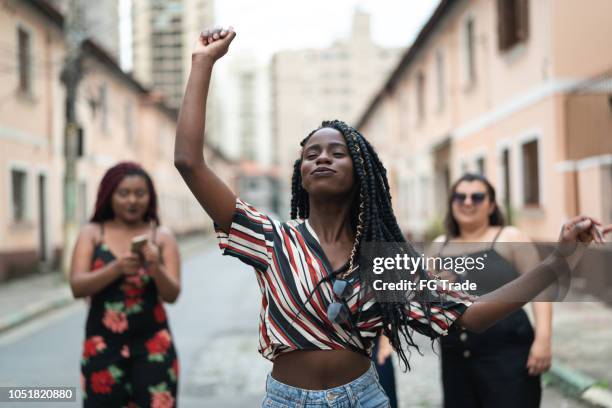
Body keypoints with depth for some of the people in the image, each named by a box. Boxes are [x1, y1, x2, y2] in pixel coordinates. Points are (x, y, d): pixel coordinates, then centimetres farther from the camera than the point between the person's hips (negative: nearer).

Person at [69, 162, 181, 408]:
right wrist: (117, 268, -23)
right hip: (103, 345, 0)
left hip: (152, 345, 0)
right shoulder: (92, 234, 3)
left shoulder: (161, 236, 3)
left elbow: (172, 294, -4)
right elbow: (77, 287, -8)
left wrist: (155, 268, -24)